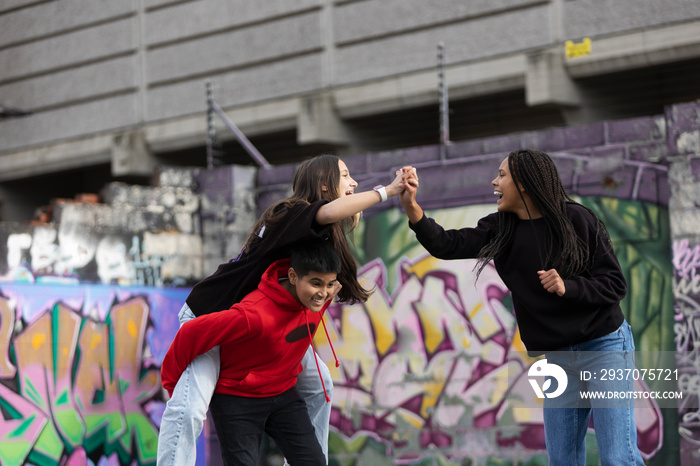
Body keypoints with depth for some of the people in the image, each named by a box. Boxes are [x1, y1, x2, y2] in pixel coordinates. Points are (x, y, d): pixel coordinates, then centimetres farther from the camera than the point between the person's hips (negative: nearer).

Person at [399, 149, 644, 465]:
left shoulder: (576, 220, -11)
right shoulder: (500, 230, 2)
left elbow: (615, 285, -9)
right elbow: (447, 246, -9)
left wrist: (568, 287, -25)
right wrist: (412, 208, -23)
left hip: (605, 344, -5)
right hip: (558, 355, 5)